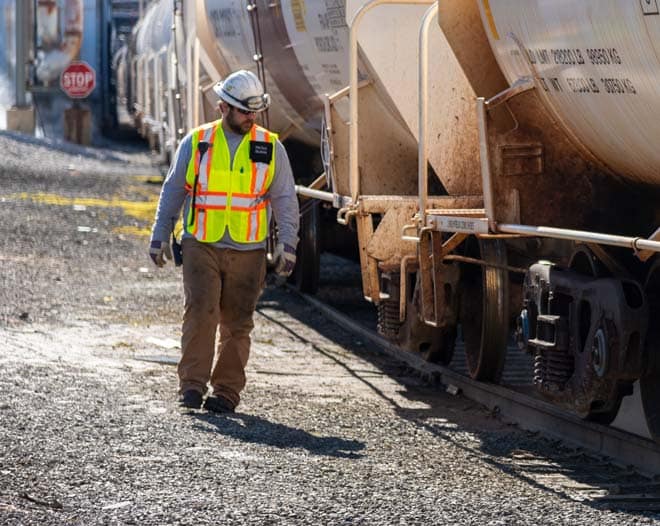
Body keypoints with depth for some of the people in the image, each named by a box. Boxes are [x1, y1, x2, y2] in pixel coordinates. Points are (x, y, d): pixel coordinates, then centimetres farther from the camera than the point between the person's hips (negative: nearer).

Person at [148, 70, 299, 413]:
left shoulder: (270, 148, 5)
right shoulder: (196, 143, 4)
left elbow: (285, 200, 8)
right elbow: (173, 191, 11)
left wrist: (287, 245, 0)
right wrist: (160, 237, 9)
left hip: (248, 252, 1)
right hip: (201, 247, -1)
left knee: (237, 324, 3)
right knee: (200, 313, -12)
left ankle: (226, 391, 10)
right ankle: (192, 385, -8)